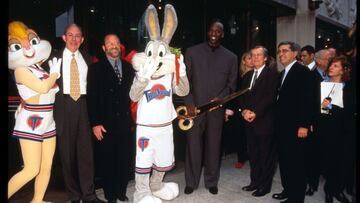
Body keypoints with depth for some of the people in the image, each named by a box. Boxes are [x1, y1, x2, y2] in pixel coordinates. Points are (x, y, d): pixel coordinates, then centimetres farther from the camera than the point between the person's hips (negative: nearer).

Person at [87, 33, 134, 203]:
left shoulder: (128, 67, 10)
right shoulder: (96, 68, 0)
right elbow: (91, 98, -5)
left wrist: (132, 117, 3)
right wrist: (95, 123, -10)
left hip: (125, 123, 3)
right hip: (105, 124, -3)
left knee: (124, 160, 9)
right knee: (107, 161, 9)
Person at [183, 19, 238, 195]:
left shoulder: (231, 57, 6)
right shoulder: (192, 52, 3)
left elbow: (231, 84, 7)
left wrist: (219, 98, -11)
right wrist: (189, 103, -9)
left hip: (216, 109, 1)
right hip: (195, 107, -1)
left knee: (213, 146, 10)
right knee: (193, 145, 5)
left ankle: (212, 182, 27)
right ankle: (191, 182, 22)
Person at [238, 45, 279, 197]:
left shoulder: (272, 74, -4)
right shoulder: (247, 75, 17)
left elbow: (270, 97, -13)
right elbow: (242, 96, 14)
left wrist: (255, 112, -16)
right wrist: (245, 110, -4)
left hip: (265, 121, -6)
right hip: (250, 121, 6)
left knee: (266, 154, 3)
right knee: (253, 153, 12)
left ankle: (265, 185, 15)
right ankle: (255, 181, 25)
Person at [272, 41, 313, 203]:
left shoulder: (302, 71, -8)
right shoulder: (283, 73, 16)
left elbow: (307, 99, -15)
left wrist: (304, 125, -19)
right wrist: (277, 121, 8)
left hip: (295, 126, -8)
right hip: (281, 125, 8)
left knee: (296, 161, 1)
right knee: (284, 160, 15)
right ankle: (287, 189, 28)